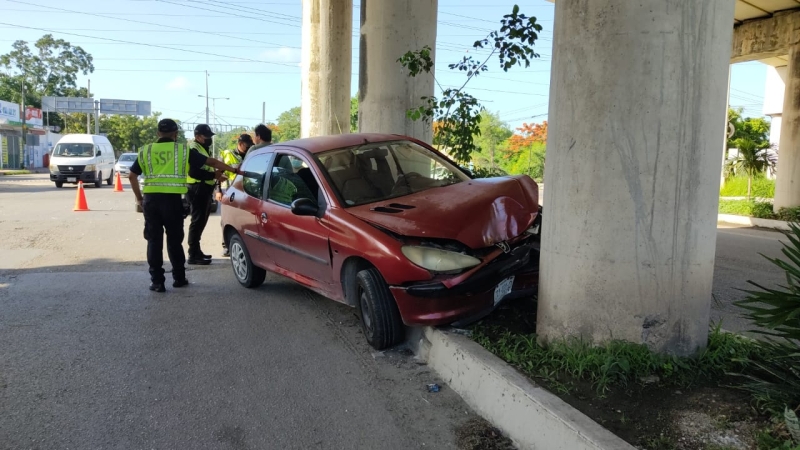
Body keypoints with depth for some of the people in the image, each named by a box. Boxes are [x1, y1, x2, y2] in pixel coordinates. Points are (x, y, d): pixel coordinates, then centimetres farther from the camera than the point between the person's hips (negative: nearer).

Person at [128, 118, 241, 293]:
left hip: (151, 199, 1)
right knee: (174, 240, 10)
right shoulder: (184, 150, 6)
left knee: (154, 241, 7)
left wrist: (139, 198, 20)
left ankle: (157, 281, 8)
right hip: (172, 199, -1)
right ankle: (179, 278, 19)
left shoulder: (146, 151, 12)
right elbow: (212, 162, 10)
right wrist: (234, 170, 18)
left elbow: (132, 175, 12)